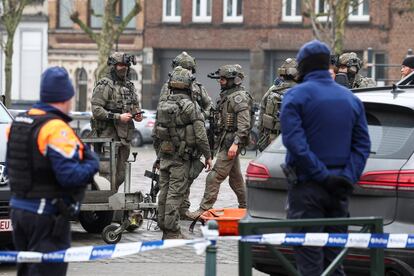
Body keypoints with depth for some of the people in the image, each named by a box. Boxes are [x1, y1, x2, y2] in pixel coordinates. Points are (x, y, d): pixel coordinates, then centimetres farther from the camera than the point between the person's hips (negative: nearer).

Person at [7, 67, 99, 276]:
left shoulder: (18, 123, 9)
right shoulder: (56, 129, -19)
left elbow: (10, 168, 16)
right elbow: (70, 175, -24)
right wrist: (92, 163, -7)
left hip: (18, 209, 9)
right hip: (47, 216, -9)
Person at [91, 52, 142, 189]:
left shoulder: (129, 85, 16)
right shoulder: (104, 85, -8)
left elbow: (135, 105, 28)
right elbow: (96, 110, -16)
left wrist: (137, 114, 4)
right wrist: (118, 117, -21)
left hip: (125, 136, 8)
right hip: (108, 135, -8)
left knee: (120, 176, 10)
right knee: (107, 175, -11)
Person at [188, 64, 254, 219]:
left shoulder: (239, 97, -14)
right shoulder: (226, 95, 17)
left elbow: (244, 124, -21)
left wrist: (236, 143, -27)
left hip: (231, 142, -10)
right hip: (225, 141, 10)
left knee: (215, 176, -12)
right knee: (235, 177, 16)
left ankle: (204, 209, -14)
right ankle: (245, 208, 24)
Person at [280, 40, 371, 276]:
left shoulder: (297, 95, -6)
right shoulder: (351, 99, 11)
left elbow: (294, 141, -17)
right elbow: (362, 144, 4)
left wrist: (322, 175, -16)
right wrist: (348, 177, -4)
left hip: (307, 187, -5)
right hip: (339, 190, 5)